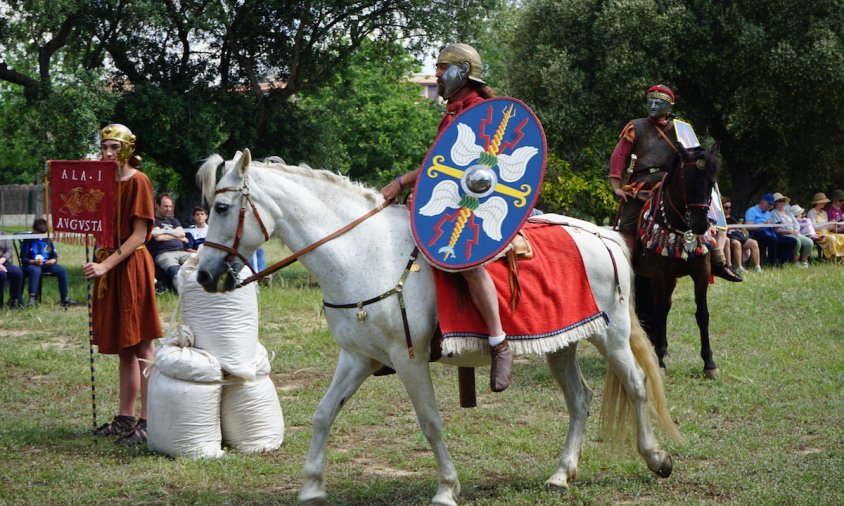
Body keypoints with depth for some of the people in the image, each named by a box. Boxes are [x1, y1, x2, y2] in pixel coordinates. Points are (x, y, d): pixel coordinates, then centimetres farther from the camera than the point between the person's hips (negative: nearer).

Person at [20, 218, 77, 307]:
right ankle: (32, 298, -42)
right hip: (31, 264, -5)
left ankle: (64, 299, -16)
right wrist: (34, 261, -23)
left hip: (47, 264, 5)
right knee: (35, 271, -41)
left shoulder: (47, 241, 14)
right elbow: (23, 259, -5)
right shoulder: (28, 241, 0)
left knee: (62, 271, -20)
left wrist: (53, 260, -11)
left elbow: (55, 256, 14)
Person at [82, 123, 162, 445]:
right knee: (123, 348, 12)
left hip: (132, 267, -8)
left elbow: (139, 234, -14)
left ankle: (146, 422, -4)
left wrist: (107, 264, -21)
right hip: (109, 268, 8)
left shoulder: (138, 181, -9)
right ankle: (125, 418, 17)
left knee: (142, 347, -5)